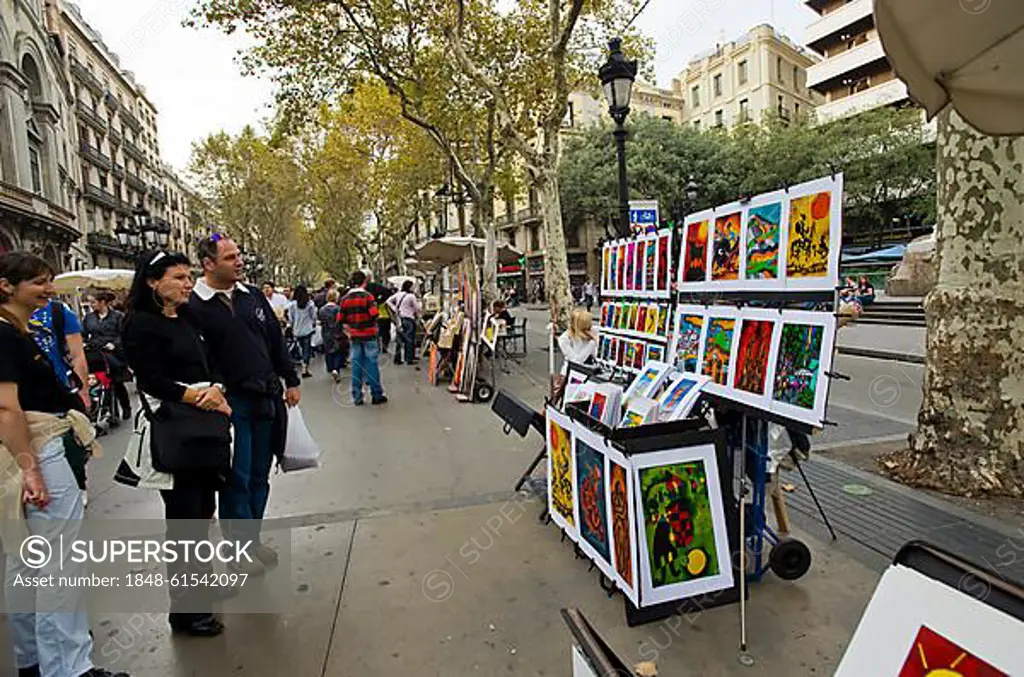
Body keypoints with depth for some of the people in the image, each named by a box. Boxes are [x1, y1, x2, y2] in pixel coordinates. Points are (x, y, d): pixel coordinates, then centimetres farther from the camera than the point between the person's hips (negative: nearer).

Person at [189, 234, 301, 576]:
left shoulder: (253, 296, 9)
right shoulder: (194, 306, -9)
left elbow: (276, 340, 14)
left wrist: (291, 381, 13)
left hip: (266, 400, 6)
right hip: (230, 403, -5)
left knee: (259, 476, 14)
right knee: (237, 479, 4)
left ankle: (253, 537, 31)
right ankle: (237, 547, 22)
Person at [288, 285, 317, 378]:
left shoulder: (292, 304, -6)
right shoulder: (310, 303, -9)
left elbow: (290, 318, -1)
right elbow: (314, 316, -2)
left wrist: (292, 328, 14)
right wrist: (314, 324, 16)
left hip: (297, 330, 2)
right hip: (308, 329, -2)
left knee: (302, 348, 16)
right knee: (307, 349, 3)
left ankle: (305, 367, 23)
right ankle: (305, 368, -3)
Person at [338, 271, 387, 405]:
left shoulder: (345, 298, 3)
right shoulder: (367, 296, -10)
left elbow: (341, 319, 3)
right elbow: (374, 314, -21)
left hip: (354, 335, 4)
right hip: (368, 334, -4)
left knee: (356, 365, 8)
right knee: (372, 364, 3)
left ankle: (357, 397, 12)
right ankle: (376, 395, 9)